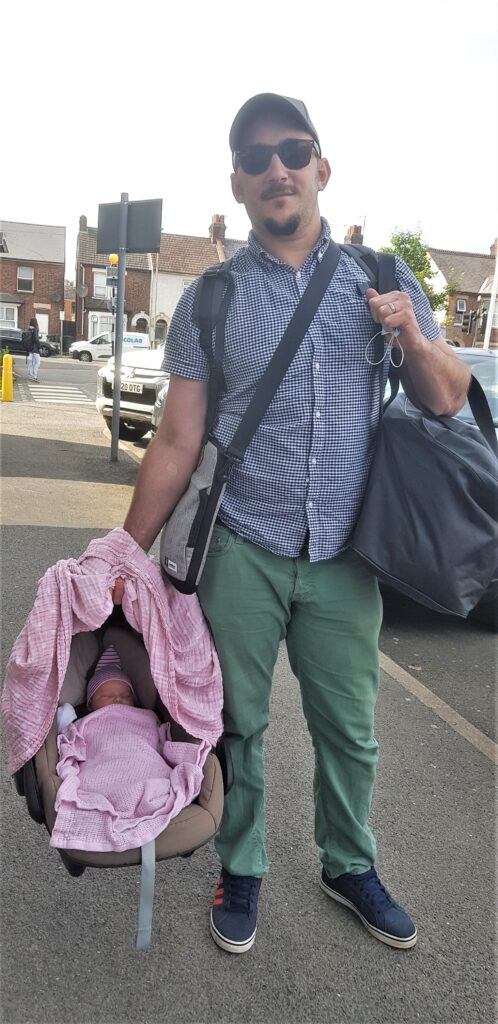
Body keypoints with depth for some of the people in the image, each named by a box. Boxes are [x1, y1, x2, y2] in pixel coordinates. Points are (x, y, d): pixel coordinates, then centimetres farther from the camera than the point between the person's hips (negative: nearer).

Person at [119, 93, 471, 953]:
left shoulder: (382, 279, 5)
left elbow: (447, 403, 7)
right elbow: (177, 443, 0)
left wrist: (413, 339, -13)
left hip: (342, 557, 2)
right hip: (242, 554, -1)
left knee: (348, 729, 14)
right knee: (237, 725, 11)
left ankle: (349, 868, 39)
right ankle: (240, 871, 35)